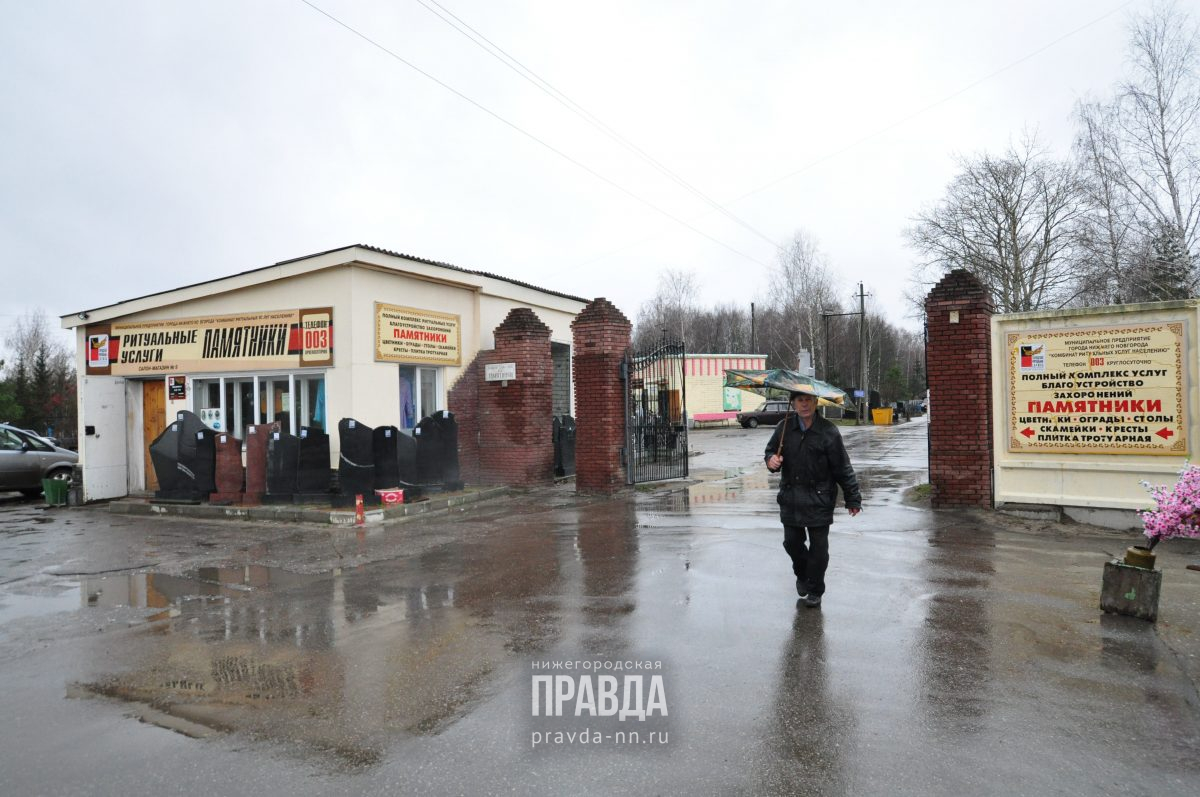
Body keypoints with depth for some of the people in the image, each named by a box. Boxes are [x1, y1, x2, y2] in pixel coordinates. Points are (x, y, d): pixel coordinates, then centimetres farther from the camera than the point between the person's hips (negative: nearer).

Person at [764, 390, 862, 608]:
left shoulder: (828, 431, -9)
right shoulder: (785, 427, 0)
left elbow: (843, 468, -5)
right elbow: (771, 449, 15)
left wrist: (852, 498, -3)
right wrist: (771, 459, -10)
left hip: (819, 500, -3)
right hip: (790, 498, 3)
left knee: (818, 545, 4)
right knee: (792, 542, 12)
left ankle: (815, 591, 21)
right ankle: (802, 575, 41)